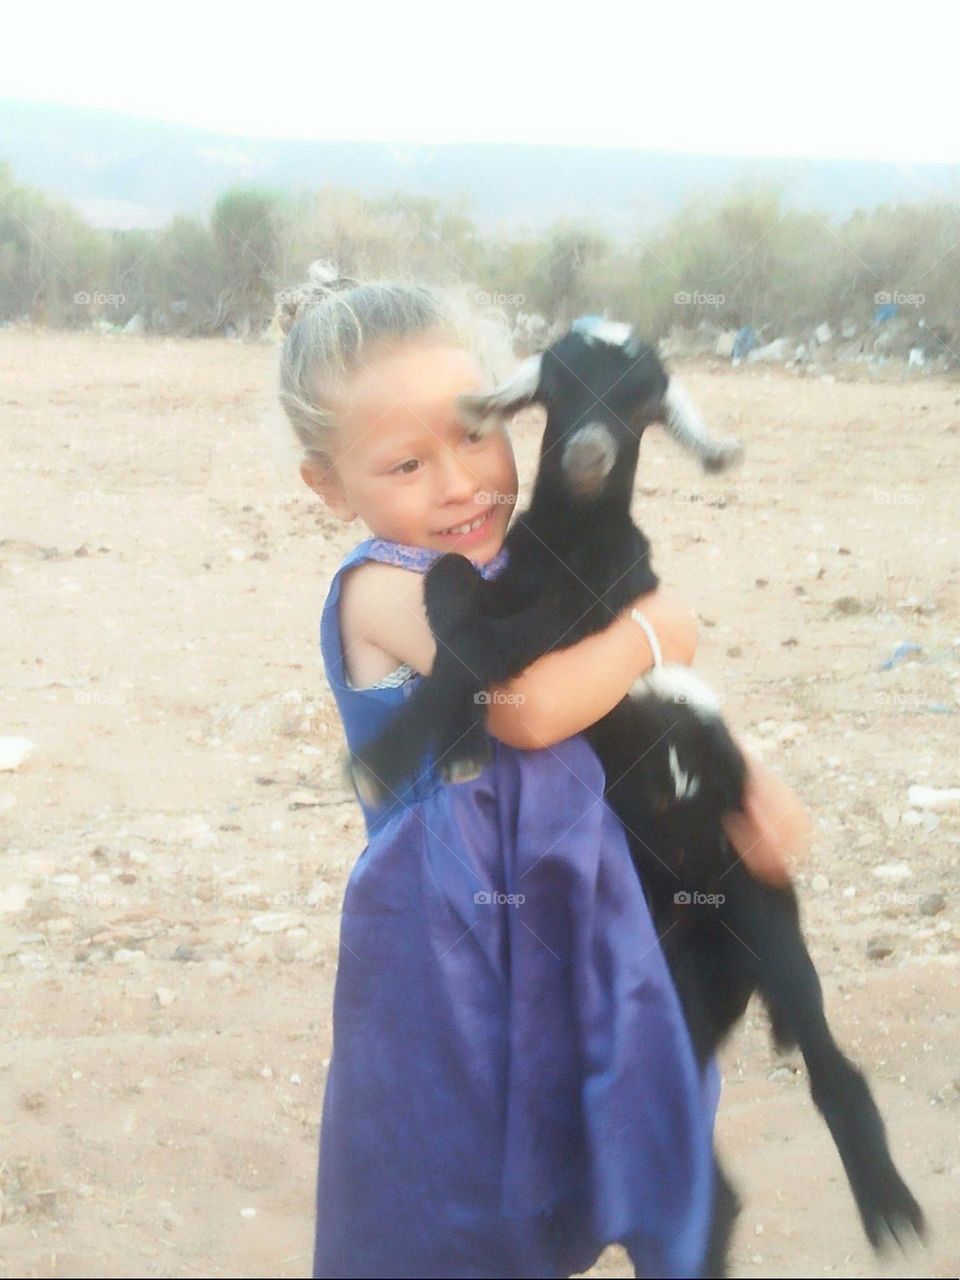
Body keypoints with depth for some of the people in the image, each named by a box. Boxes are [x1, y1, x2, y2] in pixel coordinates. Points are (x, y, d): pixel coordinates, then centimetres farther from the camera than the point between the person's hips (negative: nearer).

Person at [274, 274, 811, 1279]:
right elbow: (529, 705, -29)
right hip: (446, 942, -7)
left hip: (574, 922, 7)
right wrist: (652, 631, -13)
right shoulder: (383, 588, -18)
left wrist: (739, 782, 2)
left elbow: (649, 696, 18)